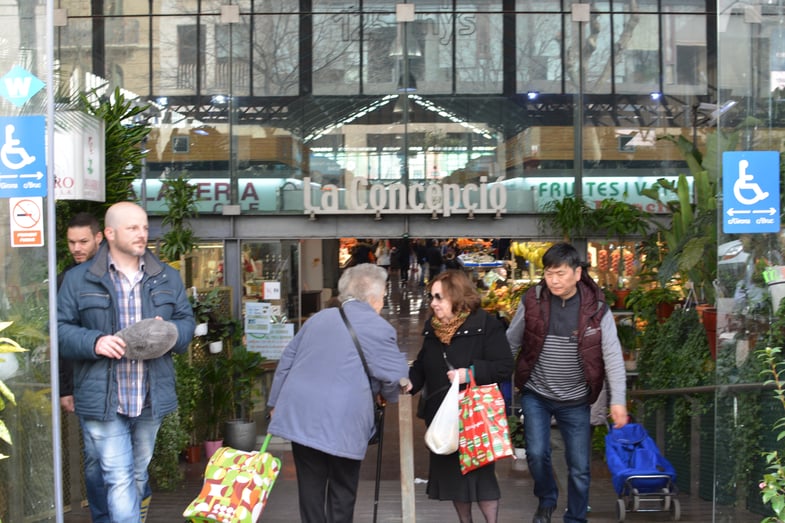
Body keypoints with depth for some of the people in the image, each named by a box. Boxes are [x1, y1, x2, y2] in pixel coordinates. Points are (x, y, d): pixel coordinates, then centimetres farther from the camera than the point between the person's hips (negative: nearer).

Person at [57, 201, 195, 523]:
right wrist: (94, 342, -21)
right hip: (102, 400, -4)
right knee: (119, 479, -7)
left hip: (151, 399, 4)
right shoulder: (78, 279, -2)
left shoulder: (168, 278, 9)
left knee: (138, 475, 17)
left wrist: (170, 331, -12)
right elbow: (61, 328, -2)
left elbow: (187, 322, 12)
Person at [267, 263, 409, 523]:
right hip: (342, 424, -5)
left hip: (300, 415, 5)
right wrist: (388, 394, 17)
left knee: (311, 491, 10)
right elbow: (397, 376, -5)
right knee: (342, 492, 8)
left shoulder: (318, 318, 16)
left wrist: (275, 403, 28)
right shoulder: (378, 328, -4)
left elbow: (287, 361, 20)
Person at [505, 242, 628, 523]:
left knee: (579, 467, 5)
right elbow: (510, 343, 4)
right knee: (537, 453, -9)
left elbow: (612, 354, -11)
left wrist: (618, 400, -17)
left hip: (576, 400, 0)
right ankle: (546, 500, 21)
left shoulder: (595, 306, -11)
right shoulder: (532, 301, -8)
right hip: (536, 394, 0)